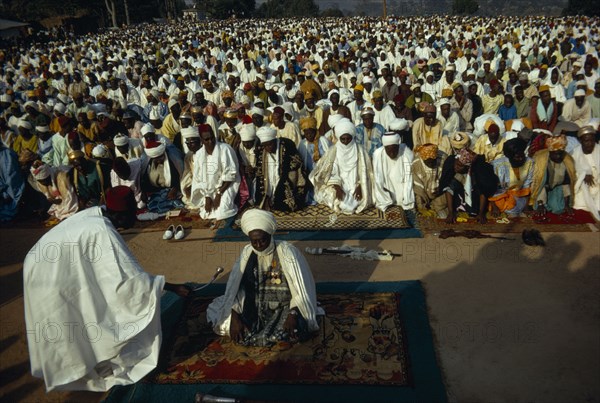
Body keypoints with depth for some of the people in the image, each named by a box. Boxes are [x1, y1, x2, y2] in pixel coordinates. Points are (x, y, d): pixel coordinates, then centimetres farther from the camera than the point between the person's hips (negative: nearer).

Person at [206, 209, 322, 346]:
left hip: (285, 306, -3)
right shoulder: (247, 252, -5)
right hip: (256, 306, 3)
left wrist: (293, 315, -30)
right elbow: (234, 287, -8)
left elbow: (300, 288, -17)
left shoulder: (286, 252, -15)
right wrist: (234, 317, -19)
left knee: (289, 333, -33)